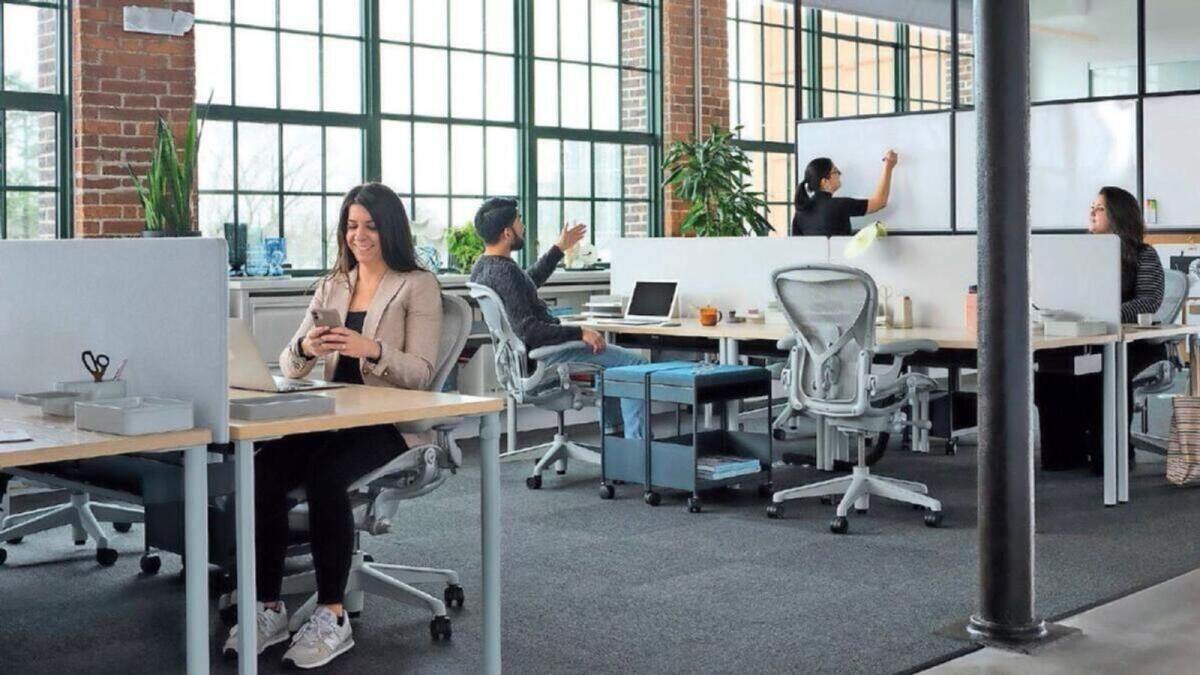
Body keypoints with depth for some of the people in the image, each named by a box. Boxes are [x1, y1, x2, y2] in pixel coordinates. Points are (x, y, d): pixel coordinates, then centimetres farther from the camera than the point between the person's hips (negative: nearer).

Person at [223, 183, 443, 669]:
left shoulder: (418, 285, 1)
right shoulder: (332, 286, 17)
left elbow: (420, 373, -8)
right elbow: (289, 367, 11)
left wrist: (372, 350, -27)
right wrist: (305, 347, -14)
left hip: (390, 421, -5)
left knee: (324, 475, -34)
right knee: (263, 468, -24)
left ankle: (332, 616, -23)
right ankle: (267, 608, -16)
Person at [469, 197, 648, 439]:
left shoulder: (483, 266, 7)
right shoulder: (505, 273, -25)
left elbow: (529, 281, 26)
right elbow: (527, 330, -30)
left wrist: (559, 249, 32)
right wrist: (579, 333, -26)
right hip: (544, 355, -11)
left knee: (608, 356, 31)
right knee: (636, 364, -11)